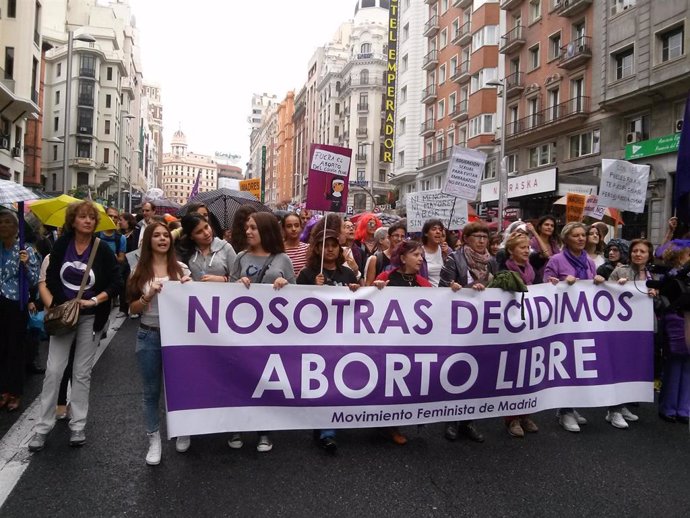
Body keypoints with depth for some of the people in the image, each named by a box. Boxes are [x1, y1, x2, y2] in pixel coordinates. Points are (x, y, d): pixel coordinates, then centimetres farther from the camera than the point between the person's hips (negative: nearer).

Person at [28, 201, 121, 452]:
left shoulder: (102, 250, -10)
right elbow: (51, 277, 2)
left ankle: (78, 426, 17)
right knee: (53, 370, 1)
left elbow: (116, 283, -9)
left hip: (91, 317, -1)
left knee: (82, 373, 6)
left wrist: (95, 301, -19)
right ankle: (43, 426, 14)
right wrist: (54, 305, -7)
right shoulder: (61, 245, -4)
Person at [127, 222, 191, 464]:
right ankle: (154, 441, 23)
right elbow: (133, 308, 1)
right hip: (149, 336, 0)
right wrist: (149, 295, -16)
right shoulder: (140, 271, 1)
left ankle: (182, 433, 33)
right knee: (151, 391, 9)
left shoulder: (181, 268, 0)